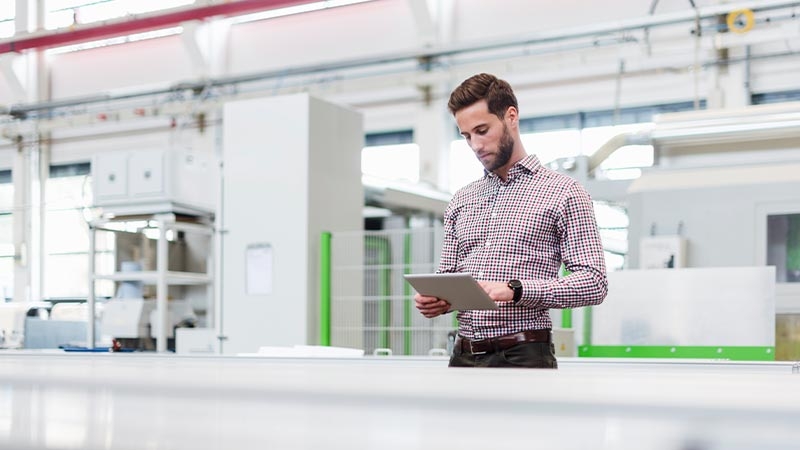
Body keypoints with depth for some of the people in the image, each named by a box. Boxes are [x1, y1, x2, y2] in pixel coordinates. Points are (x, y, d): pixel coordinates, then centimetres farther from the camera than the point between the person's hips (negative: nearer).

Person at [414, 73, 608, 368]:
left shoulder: (562, 192, 0)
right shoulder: (460, 202, 17)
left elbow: (593, 283, -7)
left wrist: (514, 290, -20)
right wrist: (435, 300, -3)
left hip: (523, 356, -5)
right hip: (463, 357, 5)